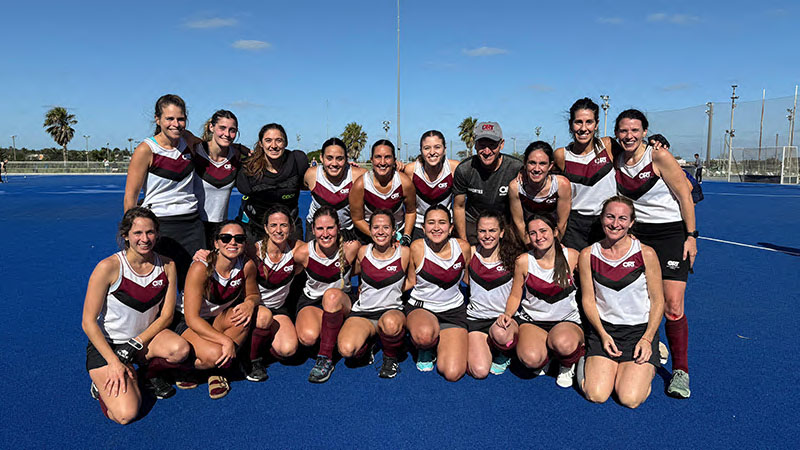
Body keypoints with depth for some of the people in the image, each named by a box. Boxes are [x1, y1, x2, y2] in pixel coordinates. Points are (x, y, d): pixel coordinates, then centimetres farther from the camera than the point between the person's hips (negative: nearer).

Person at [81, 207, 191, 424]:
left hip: (146, 336, 4)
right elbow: (88, 322, -15)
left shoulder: (167, 266, -7)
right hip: (106, 344, -4)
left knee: (181, 349, -29)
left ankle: (151, 374, 5)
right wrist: (114, 362, -19)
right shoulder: (109, 267, -19)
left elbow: (166, 315, -2)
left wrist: (136, 344, -16)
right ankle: (104, 383, 13)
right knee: (125, 414, -21)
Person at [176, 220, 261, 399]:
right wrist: (226, 340, -33)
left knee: (245, 315, -26)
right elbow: (192, 318, -26)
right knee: (214, 354, -32)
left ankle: (218, 370, -10)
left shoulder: (247, 266, -14)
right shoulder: (201, 268, -26)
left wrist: (250, 303, -21)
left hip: (218, 320, 5)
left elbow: (253, 295, 4)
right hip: (186, 323, -5)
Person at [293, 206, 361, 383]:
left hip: (343, 302, 0)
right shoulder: (303, 253, -15)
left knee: (332, 295, -38)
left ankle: (325, 358, -27)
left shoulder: (351, 248, -17)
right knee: (308, 337, -32)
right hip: (311, 301, 1)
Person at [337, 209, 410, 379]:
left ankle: (391, 358, -7)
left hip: (391, 310, -2)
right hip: (362, 313, 2)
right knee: (346, 349, -28)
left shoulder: (404, 253, -4)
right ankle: (365, 345, 10)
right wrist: (364, 288, 9)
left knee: (391, 323, -41)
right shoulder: (363, 252, 3)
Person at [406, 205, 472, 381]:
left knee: (452, 374, -15)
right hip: (420, 308, -1)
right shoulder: (417, 247, -10)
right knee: (425, 335, -41)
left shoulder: (463, 247, -5)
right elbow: (411, 283, 3)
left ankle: (439, 343, 19)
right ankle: (425, 349, 0)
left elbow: (469, 279, 11)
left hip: (453, 310, 2)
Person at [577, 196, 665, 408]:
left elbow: (657, 301, -1)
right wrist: (603, 334, -9)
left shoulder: (646, 254, -6)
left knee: (630, 399, -14)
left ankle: (647, 368, 18)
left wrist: (647, 339, -10)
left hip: (640, 329, -1)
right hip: (603, 328, 1)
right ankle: (591, 363, 18)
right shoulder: (588, 255, -2)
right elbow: (588, 300, 3)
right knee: (596, 395, -15)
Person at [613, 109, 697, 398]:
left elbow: (685, 196, -9)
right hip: (635, 234, 5)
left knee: (672, 305, -10)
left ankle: (680, 371, 3)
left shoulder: (659, 156, -12)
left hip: (671, 233, -4)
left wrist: (691, 236, -10)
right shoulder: (615, 160, 2)